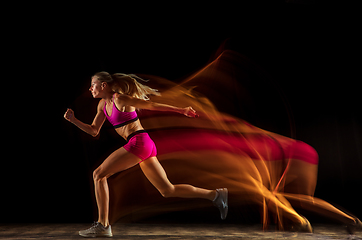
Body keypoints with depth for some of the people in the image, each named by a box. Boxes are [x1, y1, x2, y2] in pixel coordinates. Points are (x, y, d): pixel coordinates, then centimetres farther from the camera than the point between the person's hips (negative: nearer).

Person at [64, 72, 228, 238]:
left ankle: (103, 226, 1)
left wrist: (181, 110, -2)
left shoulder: (119, 99, -7)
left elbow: (151, 105, -5)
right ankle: (215, 194, 13)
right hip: (144, 146, 9)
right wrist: (73, 120, 9)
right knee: (167, 190, 10)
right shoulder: (103, 105, 19)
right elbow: (94, 131, 21)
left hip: (139, 142, -9)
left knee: (99, 174, -3)